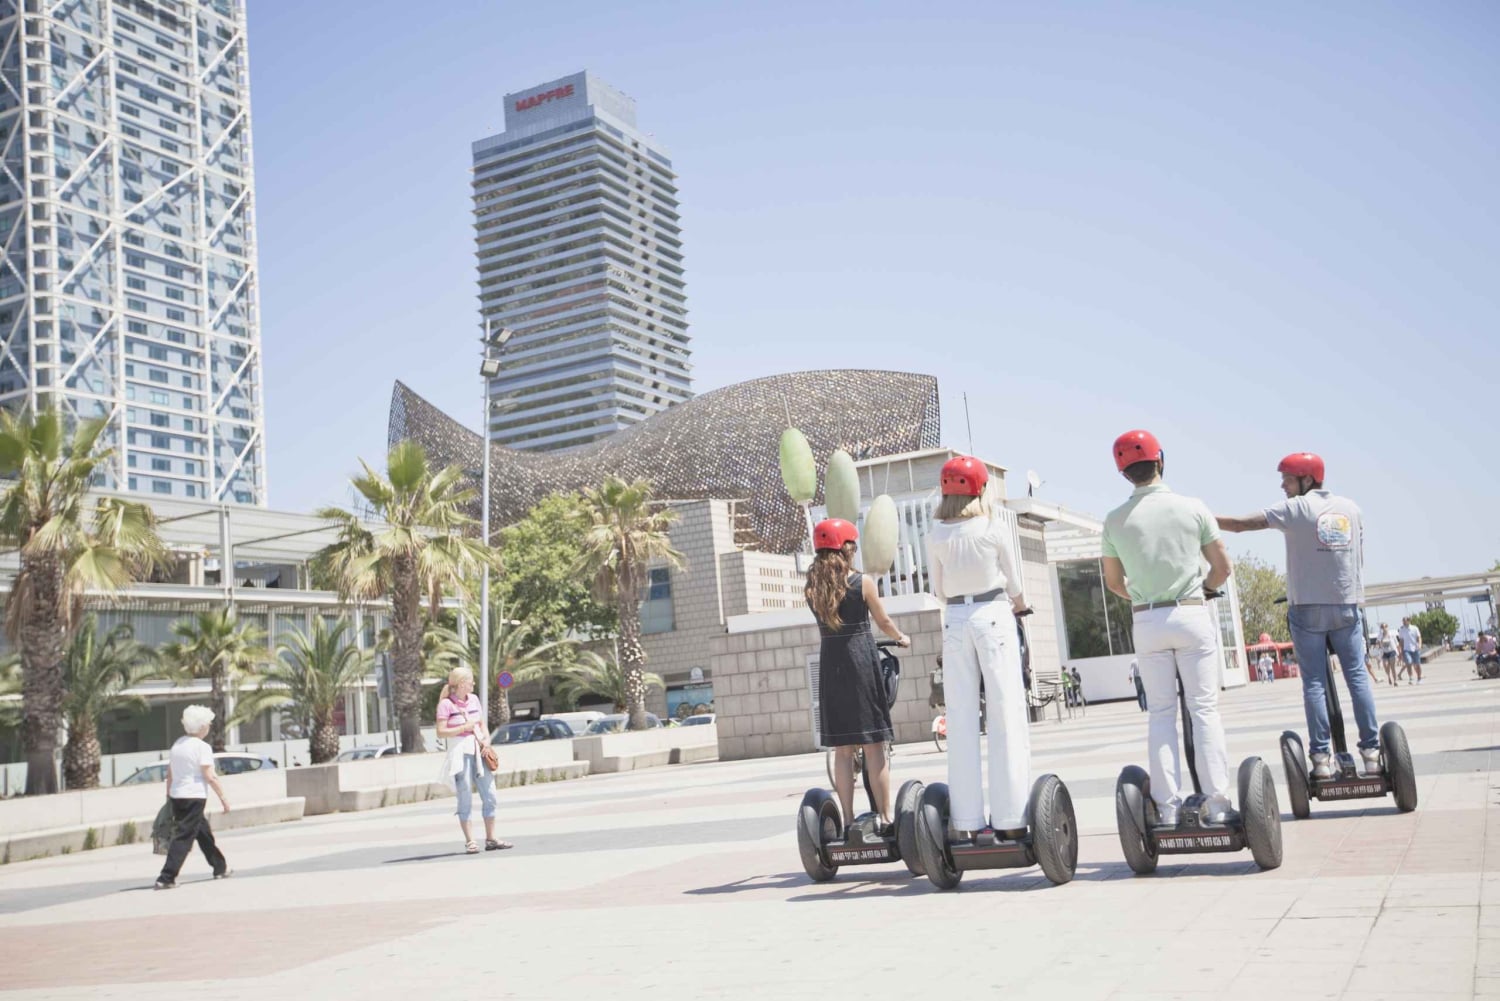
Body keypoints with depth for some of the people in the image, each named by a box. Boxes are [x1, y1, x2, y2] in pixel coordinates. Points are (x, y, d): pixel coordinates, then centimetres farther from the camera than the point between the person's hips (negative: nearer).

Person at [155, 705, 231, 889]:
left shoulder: (177, 745, 11)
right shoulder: (202, 747, -12)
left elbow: (169, 775, 14)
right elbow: (210, 777, -15)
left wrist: (169, 796, 20)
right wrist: (223, 797, -9)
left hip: (177, 796, 9)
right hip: (194, 797, -9)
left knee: (204, 832, 19)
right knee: (184, 837, -6)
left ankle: (220, 868, 30)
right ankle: (166, 878, -10)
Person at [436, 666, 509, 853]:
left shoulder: (474, 699, 12)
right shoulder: (446, 704, -7)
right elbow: (441, 732, -12)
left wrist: (486, 740, 1)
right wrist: (465, 727, -14)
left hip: (479, 752, 6)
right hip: (460, 753, -6)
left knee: (489, 796, 4)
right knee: (465, 798, -2)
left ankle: (490, 839, 12)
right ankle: (469, 841, 5)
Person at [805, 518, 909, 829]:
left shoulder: (812, 587, 6)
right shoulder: (863, 582, -4)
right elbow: (883, 622, 7)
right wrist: (901, 638, 26)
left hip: (830, 663, 4)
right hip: (862, 659, -4)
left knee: (842, 749, 8)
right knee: (874, 745, 1)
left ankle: (848, 820, 9)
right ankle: (885, 818, 2)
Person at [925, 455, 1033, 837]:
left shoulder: (936, 535, 2)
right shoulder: (995, 529, -4)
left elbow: (939, 591, 8)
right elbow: (1014, 584, 4)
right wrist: (1019, 606, 25)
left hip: (955, 622, 3)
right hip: (993, 616, -2)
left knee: (961, 719, 5)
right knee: (1006, 714, 0)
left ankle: (967, 820, 5)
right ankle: (1010, 818, -2)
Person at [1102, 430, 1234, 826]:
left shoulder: (1115, 520, 0)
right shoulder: (1192, 508, -4)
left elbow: (1113, 583, 9)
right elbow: (1222, 568, 2)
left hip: (1146, 621, 2)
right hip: (1192, 615, -1)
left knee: (1161, 713, 6)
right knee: (1205, 709, 2)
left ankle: (1167, 807, 3)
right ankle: (1217, 803, 0)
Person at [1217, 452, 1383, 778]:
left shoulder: (1295, 508, -5)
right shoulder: (1350, 507, 9)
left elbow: (1240, 524, -11)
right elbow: (1358, 556, 15)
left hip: (1307, 607, -3)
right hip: (1347, 604, 3)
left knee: (1314, 682, 0)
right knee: (1357, 675, 7)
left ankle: (1322, 757, -2)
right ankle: (1371, 750, 4)